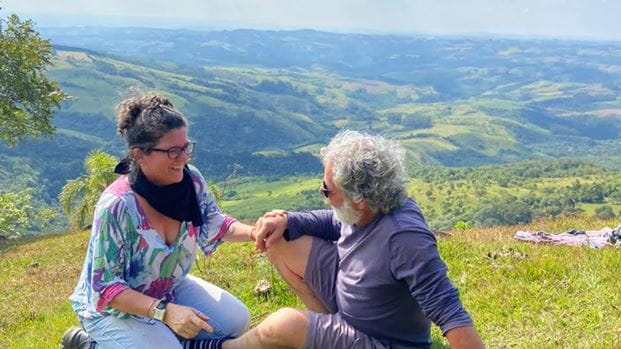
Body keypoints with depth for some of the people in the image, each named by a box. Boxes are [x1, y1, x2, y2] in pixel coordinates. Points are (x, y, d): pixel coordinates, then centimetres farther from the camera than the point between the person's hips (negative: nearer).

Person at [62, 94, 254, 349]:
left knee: (236, 320, -2)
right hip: (112, 308, -6)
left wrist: (255, 232, -21)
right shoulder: (116, 206, -33)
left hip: (170, 289, 6)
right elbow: (106, 288, -29)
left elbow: (214, 226, -1)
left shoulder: (191, 180, -17)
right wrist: (165, 312, -41)